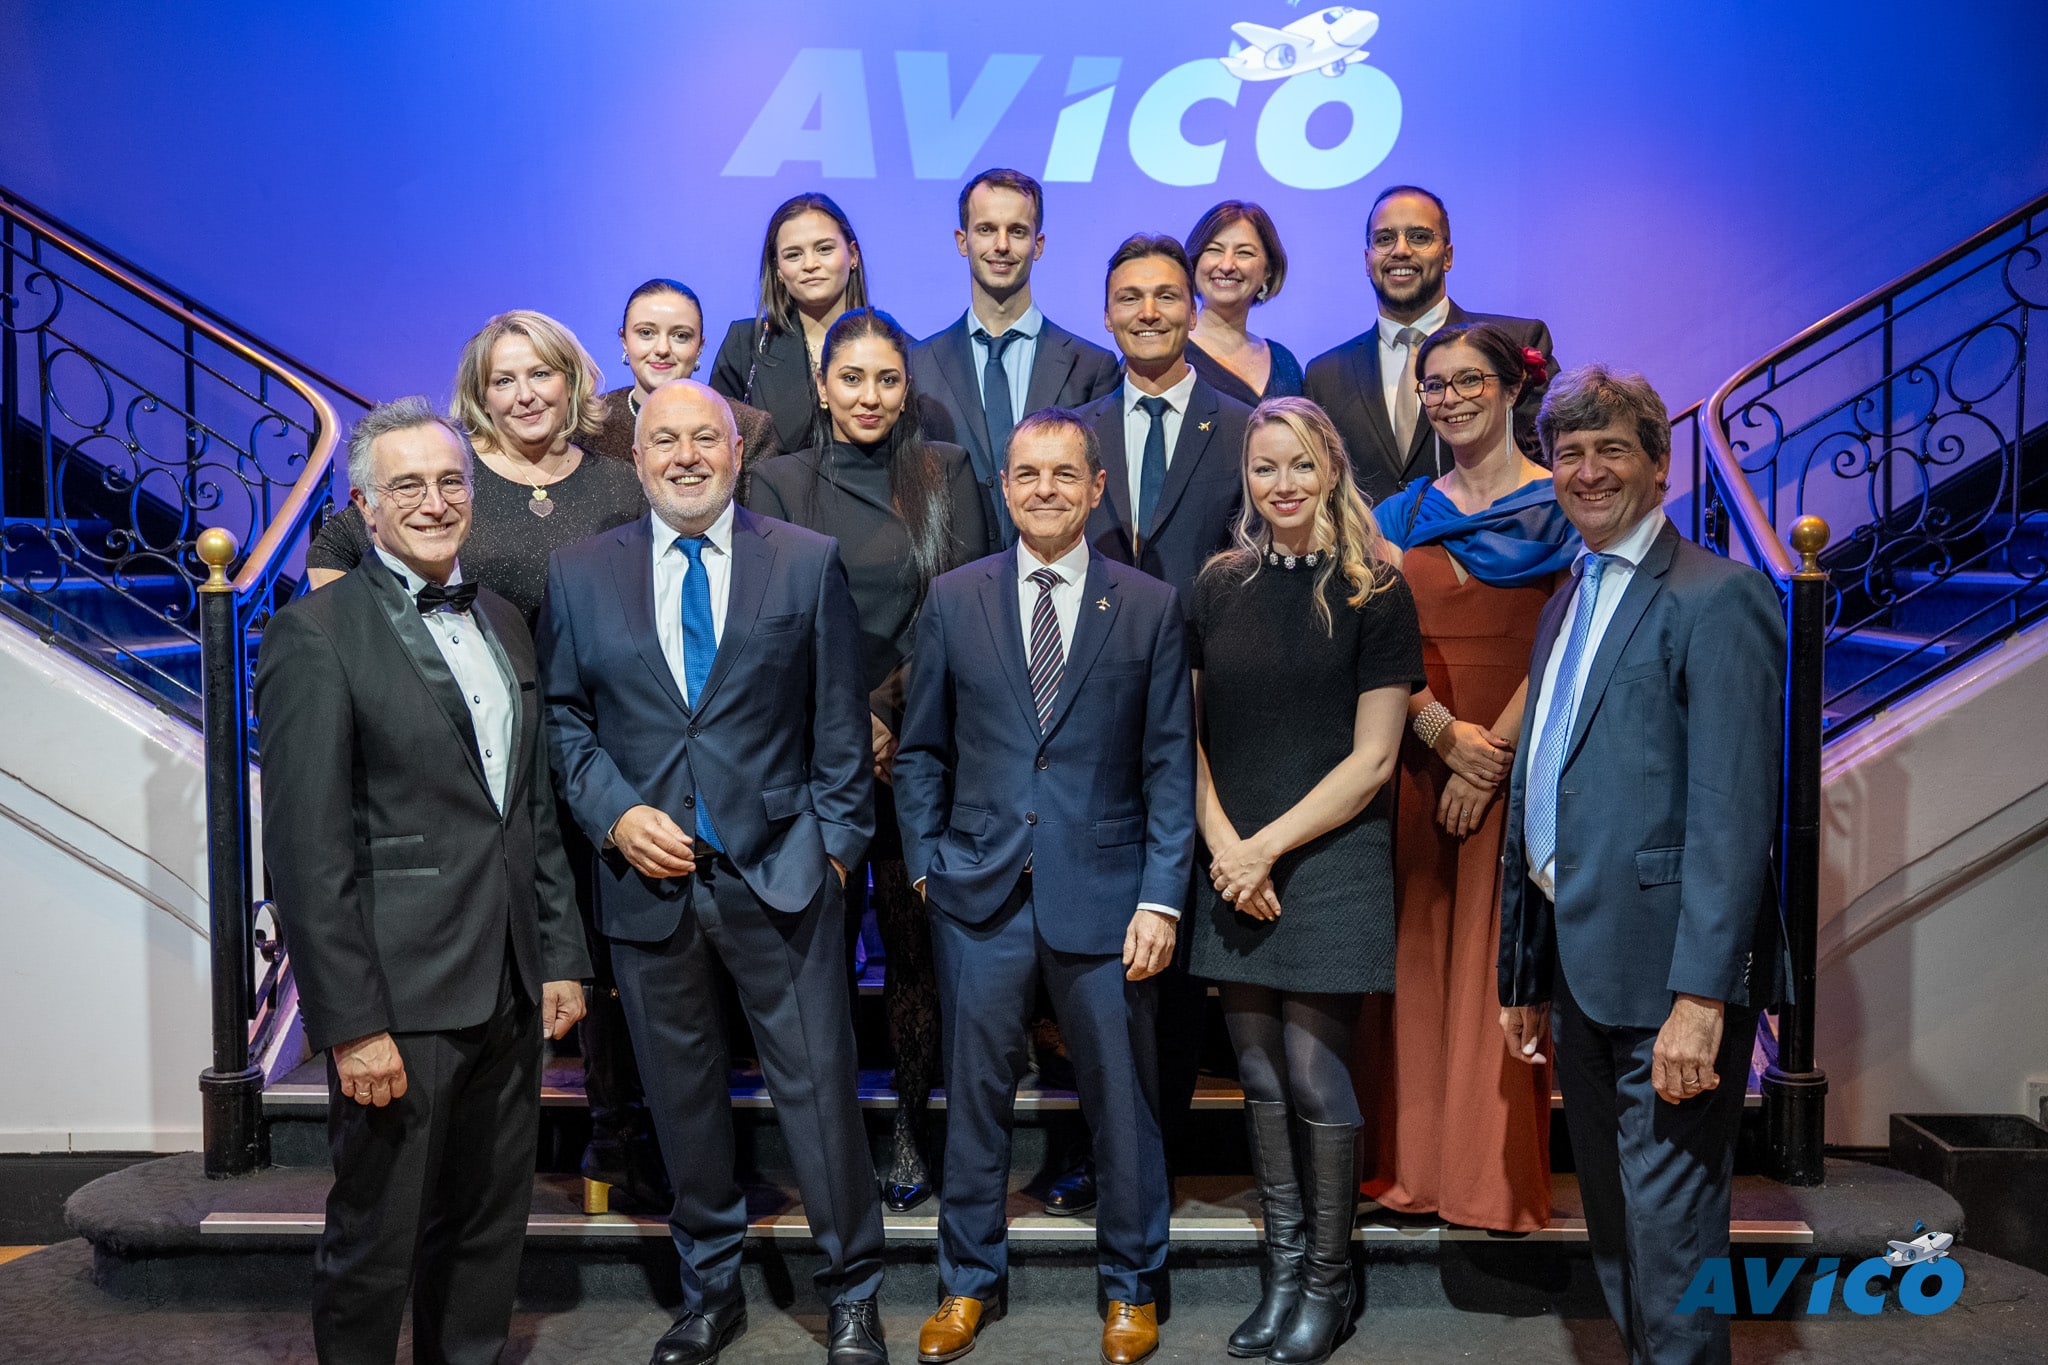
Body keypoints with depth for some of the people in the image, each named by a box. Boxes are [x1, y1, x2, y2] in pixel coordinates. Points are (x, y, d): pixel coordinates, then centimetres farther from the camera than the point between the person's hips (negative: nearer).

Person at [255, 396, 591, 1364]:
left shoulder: (501, 622, 12)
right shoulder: (315, 636, -9)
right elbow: (307, 853, -13)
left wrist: (561, 956, 11)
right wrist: (352, 1024, -15)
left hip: (508, 992, 6)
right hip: (400, 999, -6)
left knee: (489, 1228, 18)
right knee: (376, 1244, 8)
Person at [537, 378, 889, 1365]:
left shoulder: (809, 562, 1)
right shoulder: (579, 572, 6)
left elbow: (839, 724, 2)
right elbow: (563, 717, 7)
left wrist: (836, 843, -2)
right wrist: (613, 813, -7)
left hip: (780, 874, -2)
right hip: (648, 874, 2)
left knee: (819, 1087, 4)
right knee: (683, 1097, 14)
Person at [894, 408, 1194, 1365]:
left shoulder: (1150, 607, 1)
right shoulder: (954, 599, 5)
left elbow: (1169, 765, 0)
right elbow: (921, 750, 10)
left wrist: (1161, 896, -6)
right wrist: (926, 865, 3)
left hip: (1102, 891, -1)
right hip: (980, 892, 1)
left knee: (1122, 1098, 10)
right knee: (975, 1091, 11)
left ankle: (1131, 1287, 31)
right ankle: (968, 1283, 31)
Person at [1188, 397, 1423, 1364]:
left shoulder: (1373, 593, -4)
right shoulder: (1219, 585, 7)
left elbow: (1372, 758, -7)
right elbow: (1190, 731, 8)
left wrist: (1268, 846, -12)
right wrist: (1222, 843, -6)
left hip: (1330, 863, -4)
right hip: (1234, 870, 4)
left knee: (1316, 1080, 0)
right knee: (1259, 1080, 10)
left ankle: (1328, 1283, 18)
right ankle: (1282, 1271, 25)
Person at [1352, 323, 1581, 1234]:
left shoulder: (1560, 509, 2)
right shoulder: (1405, 512, 11)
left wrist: (1493, 753, -13)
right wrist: (1445, 732, -13)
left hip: (1520, 764, -3)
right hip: (1418, 758, 3)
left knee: (1499, 962, 1)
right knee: (1416, 952, 6)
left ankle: (1497, 1178, 13)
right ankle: (1412, 1165, 17)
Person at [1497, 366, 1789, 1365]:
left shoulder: (1716, 598, -10)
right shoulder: (1567, 602, 16)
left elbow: (1734, 811, -17)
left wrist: (1701, 998, -22)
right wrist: (1524, 976, 16)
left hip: (1664, 972, -8)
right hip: (1575, 964, 8)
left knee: (1670, 1240, 1)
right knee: (1612, 1230, 20)